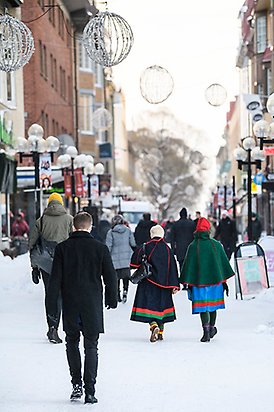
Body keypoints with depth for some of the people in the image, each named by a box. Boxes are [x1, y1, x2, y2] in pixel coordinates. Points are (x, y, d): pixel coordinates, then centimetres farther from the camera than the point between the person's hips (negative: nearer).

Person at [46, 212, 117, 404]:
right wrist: (112, 298, 17)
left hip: (70, 304, 1)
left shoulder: (62, 248, -3)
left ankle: (77, 385, 9)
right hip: (93, 305, -1)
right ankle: (90, 391, -4)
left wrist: (52, 306, 0)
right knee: (91, 346, 4)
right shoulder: (100, 248, -4)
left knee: (72, 342, 18)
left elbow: (55, 279, -4)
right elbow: (110, 276, 1)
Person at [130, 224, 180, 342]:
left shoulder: (147, 247, -7)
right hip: (163, 283, 4)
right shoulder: (167, 249, 2)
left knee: (148, 304, -5)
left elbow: (135, 262, -12)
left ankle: (153, 325, -30)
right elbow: (173, 267, 2)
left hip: (149, 281, -4)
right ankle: (160, 332, 20)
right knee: (161, 305, 14)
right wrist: (174, 285, 4)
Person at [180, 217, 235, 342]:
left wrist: (189, 284, 1)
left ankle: (206, 332, -9)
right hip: (215, 280, 3)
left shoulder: (193, 246, -7)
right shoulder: (216, 245, 1)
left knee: (202, 307, 0)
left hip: (199, 282, -3)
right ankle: (212, 327, 30)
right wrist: (224, 281, 15)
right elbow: (224, 263, 7)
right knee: (212, 305, 19)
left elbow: (188, 265, -5)